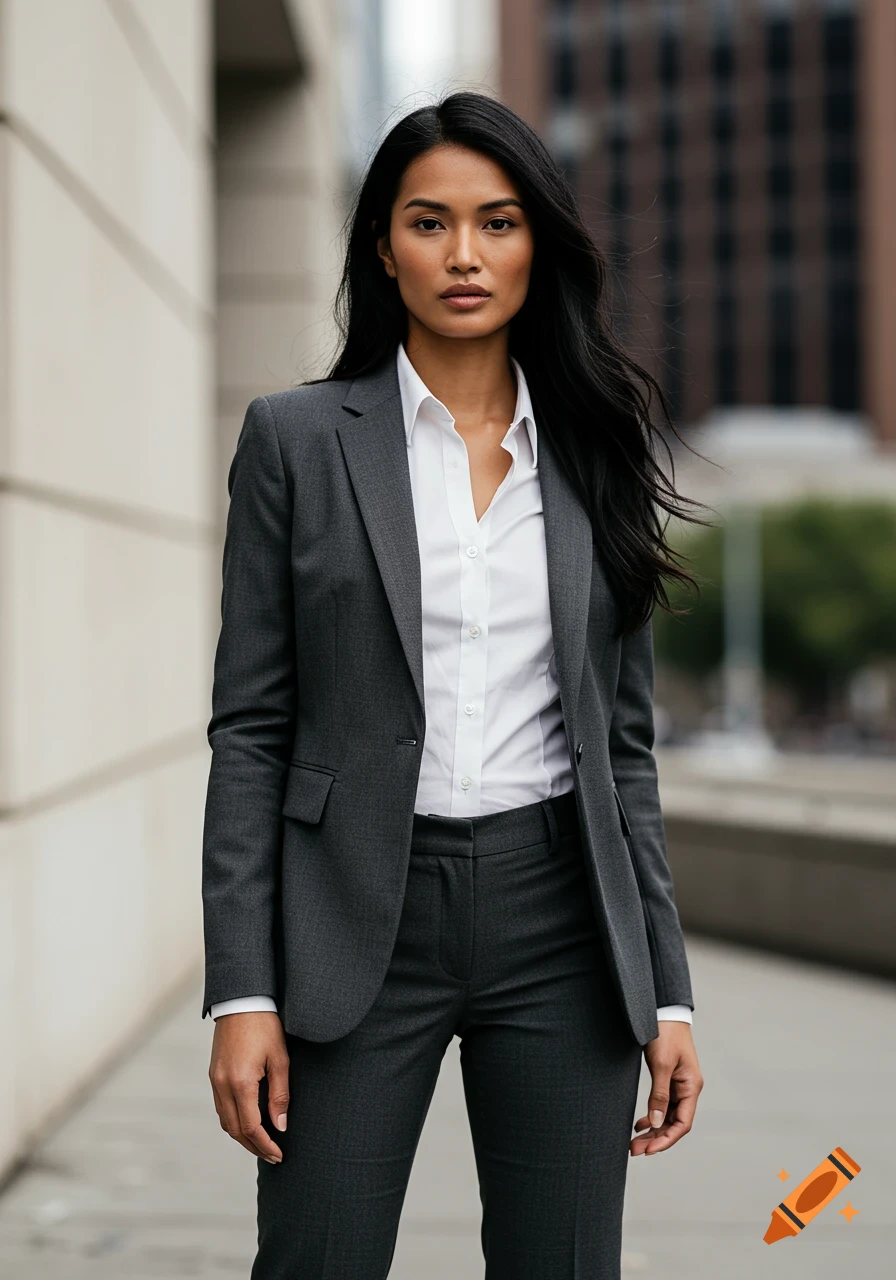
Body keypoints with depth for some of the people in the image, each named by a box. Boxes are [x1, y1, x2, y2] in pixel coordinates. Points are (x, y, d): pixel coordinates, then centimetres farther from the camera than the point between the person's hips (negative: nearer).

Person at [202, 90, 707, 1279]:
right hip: (362, 920, -2)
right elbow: (251, 727, -1)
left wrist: (667, 991, 6)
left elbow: (624, 740, 10)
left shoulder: (592, 453, 8)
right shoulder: (297, 437, 1)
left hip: (560, 916, 2)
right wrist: (243, 992, -7)